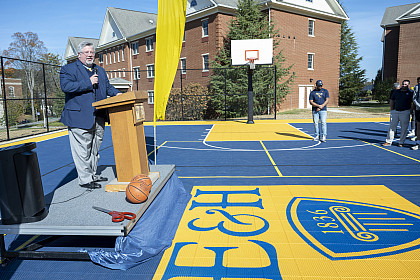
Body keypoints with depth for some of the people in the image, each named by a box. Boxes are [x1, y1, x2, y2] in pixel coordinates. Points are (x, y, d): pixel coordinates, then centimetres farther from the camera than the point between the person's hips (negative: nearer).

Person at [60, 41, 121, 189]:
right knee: (82, 150, -3)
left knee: (95, 148, 15)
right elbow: (66, 86, -15)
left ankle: (93, 174, 27)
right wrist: (88, 83, -15)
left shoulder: (100, 70, 21)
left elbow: (107, 87, 24)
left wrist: (117, 93, 4)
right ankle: (85, 179, 6)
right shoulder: (68, 69, 1)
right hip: (79, 118, -6)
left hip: (99, 118, 7)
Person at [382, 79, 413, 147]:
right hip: (395, 111, 3)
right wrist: (392, 109, 11)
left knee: (404, 128, 0)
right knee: (392, 127, 3)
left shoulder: (410, 93, 2)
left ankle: (401, 142, 11)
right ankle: (389, 141, 9)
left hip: (405, 112, -3)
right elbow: (391, 101, 18)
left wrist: (410, 110, -1)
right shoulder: (396, 92, 11)